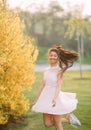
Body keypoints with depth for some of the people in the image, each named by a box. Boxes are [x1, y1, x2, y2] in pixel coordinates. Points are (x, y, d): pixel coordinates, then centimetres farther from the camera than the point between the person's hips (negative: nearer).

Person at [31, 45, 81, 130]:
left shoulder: (59, 70, -9)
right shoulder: (46, 70, 8)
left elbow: (59, 86, -19)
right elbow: (42, 86, 12)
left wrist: (55, 98, -35)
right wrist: (36, 100, 13)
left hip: (55, 96, -6)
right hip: (46, 97, 6)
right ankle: (68, 119, 25)